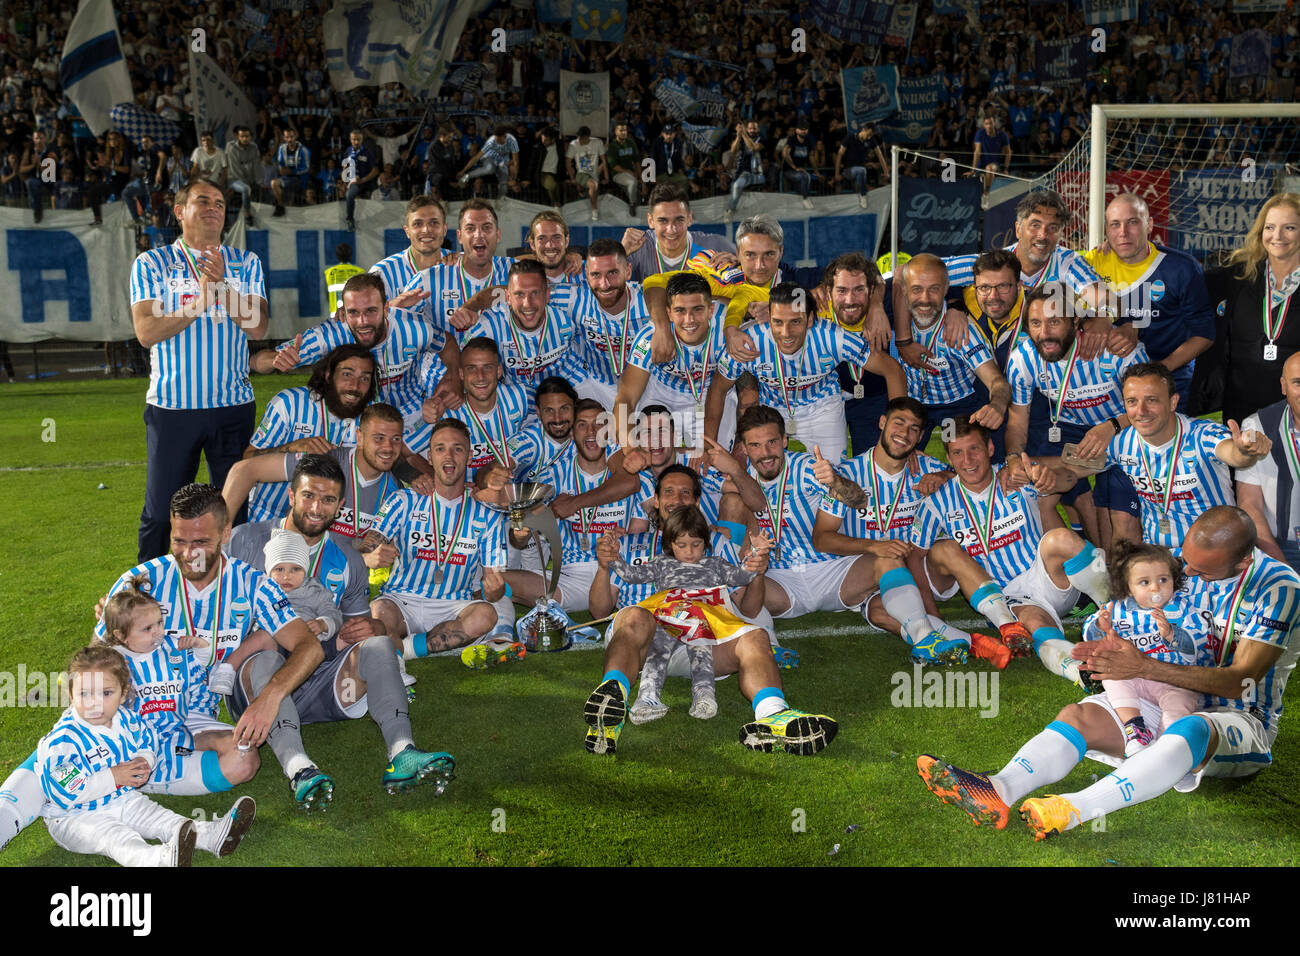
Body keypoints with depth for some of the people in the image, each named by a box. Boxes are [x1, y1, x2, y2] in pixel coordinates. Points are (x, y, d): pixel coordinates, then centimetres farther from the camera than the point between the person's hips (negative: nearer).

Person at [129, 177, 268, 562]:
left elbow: (258, 328, -4)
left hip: (233, 405, 2)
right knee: (161, 512, 1)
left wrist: (224, 285, -17)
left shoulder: (246, 263, 8)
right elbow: (146, 332, -8)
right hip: (171, 405, -2)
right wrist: (201, 300, -16)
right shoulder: (151, 264, 3)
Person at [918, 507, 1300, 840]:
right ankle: (997, 791, -45)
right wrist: (1117, 647, -14)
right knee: (1078, 715, -20)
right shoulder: (1185, 563, 3)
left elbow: (1239, 680, -22)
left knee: (1191, 730, -41)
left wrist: (1145, 667, -30)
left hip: (1237, 716, -5)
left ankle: (1078, 809, -57)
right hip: (1168, 703, 5)